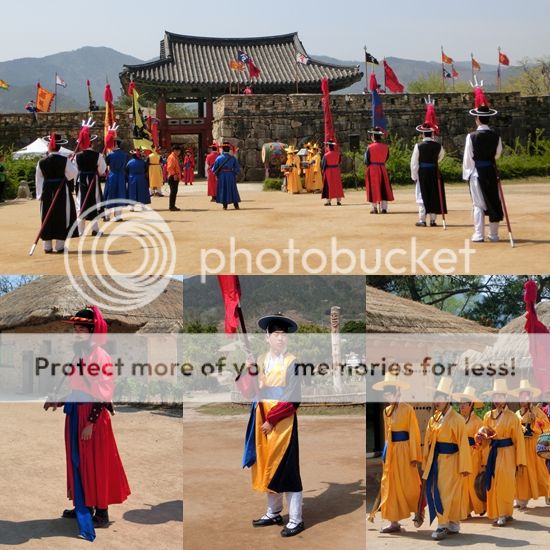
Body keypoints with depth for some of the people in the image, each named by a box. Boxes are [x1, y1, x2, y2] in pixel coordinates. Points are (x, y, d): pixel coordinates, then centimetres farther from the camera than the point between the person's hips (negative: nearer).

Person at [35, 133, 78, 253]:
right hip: (62, 191, -2)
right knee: (62, 216, 6)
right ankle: (60, 245, 5)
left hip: (47, 192, 2)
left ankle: (47, 246, 12)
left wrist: (40, 195, 8)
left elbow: (39, 180, 1)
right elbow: (73, 174, -5)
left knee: (47, 217, 10)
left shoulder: (41, 163, -3)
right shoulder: (65, 161, -10)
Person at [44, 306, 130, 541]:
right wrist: (59, 399, 6)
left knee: (96, 463, 0)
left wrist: (91, 423, -19)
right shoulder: (79, 354, 9)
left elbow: (102, 395, -17)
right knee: (78, 460, 14)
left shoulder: (100, 356, -16)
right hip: (76, 413, 8)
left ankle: (101, 513, 9)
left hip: (94, 415, -8)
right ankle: (84, 505, 26)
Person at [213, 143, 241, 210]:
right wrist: (235, 174, 10)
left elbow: (214, 169, -1)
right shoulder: (233, 158, -5)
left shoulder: (219, 158, -5)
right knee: (233, 190, 10)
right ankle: (236, 205, 11)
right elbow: (237, 168, -6)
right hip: (231, 176, 0)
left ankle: (225, 205, 6)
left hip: (222, 176, 0)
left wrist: (217, 174, 16)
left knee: (223, 190, 9)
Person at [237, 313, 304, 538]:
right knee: (268, 468, 13)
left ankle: (295, 520, 3)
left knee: (286, 469, -4)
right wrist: (251, 372, -12)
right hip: (262, 420, 6)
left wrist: (272, 419, -14)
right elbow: (253, 393, 4)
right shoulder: (260, 361, 7)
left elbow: (293, 399, -13)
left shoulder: (292, 363, -9)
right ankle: (273, 513, 27)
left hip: (283, 422, -6)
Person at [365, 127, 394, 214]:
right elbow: (386, 158, 9)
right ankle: (383, 208, 2)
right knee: (384, 188, 7)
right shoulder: (385, 146, -1)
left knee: (373, 188, 3)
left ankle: (374, 208, 3)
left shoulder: (370, 147, -11)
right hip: (382, 169, 3)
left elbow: (366, 161, -9)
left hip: (372, 170, -3)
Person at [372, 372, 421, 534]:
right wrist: (385, 453, 12)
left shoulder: (408, 409, -10)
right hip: (390, 451, 7)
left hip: (404, 450, -7)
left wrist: (414, 456, -12)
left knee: (408, 485, 4)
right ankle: (394, 522, 8)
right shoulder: (386, 411, 9)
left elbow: (414, 434, -10)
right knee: (390, 486, 5)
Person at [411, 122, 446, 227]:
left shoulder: (419, 146, -10)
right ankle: (433, 220, 11)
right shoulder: (438, 146, -1)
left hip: (422, 173, -3)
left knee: (422, 196, 3)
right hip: (435, 172, 3)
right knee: (434, 196, 10)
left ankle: (422, 220, 0)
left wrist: (414, 176, 1)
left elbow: (414, 163, -8)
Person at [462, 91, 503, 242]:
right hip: (491, 171, 3)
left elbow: (468, 157, -7)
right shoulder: (496, 136, -2)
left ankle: (478, 235, -1)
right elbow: (498, 154, 11)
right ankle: (494, 234, 15)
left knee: (478, 204, 1)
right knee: (493, 201, 10)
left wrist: (466, 174, 2)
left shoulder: (472, 136, -11)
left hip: (476, 172, -3)